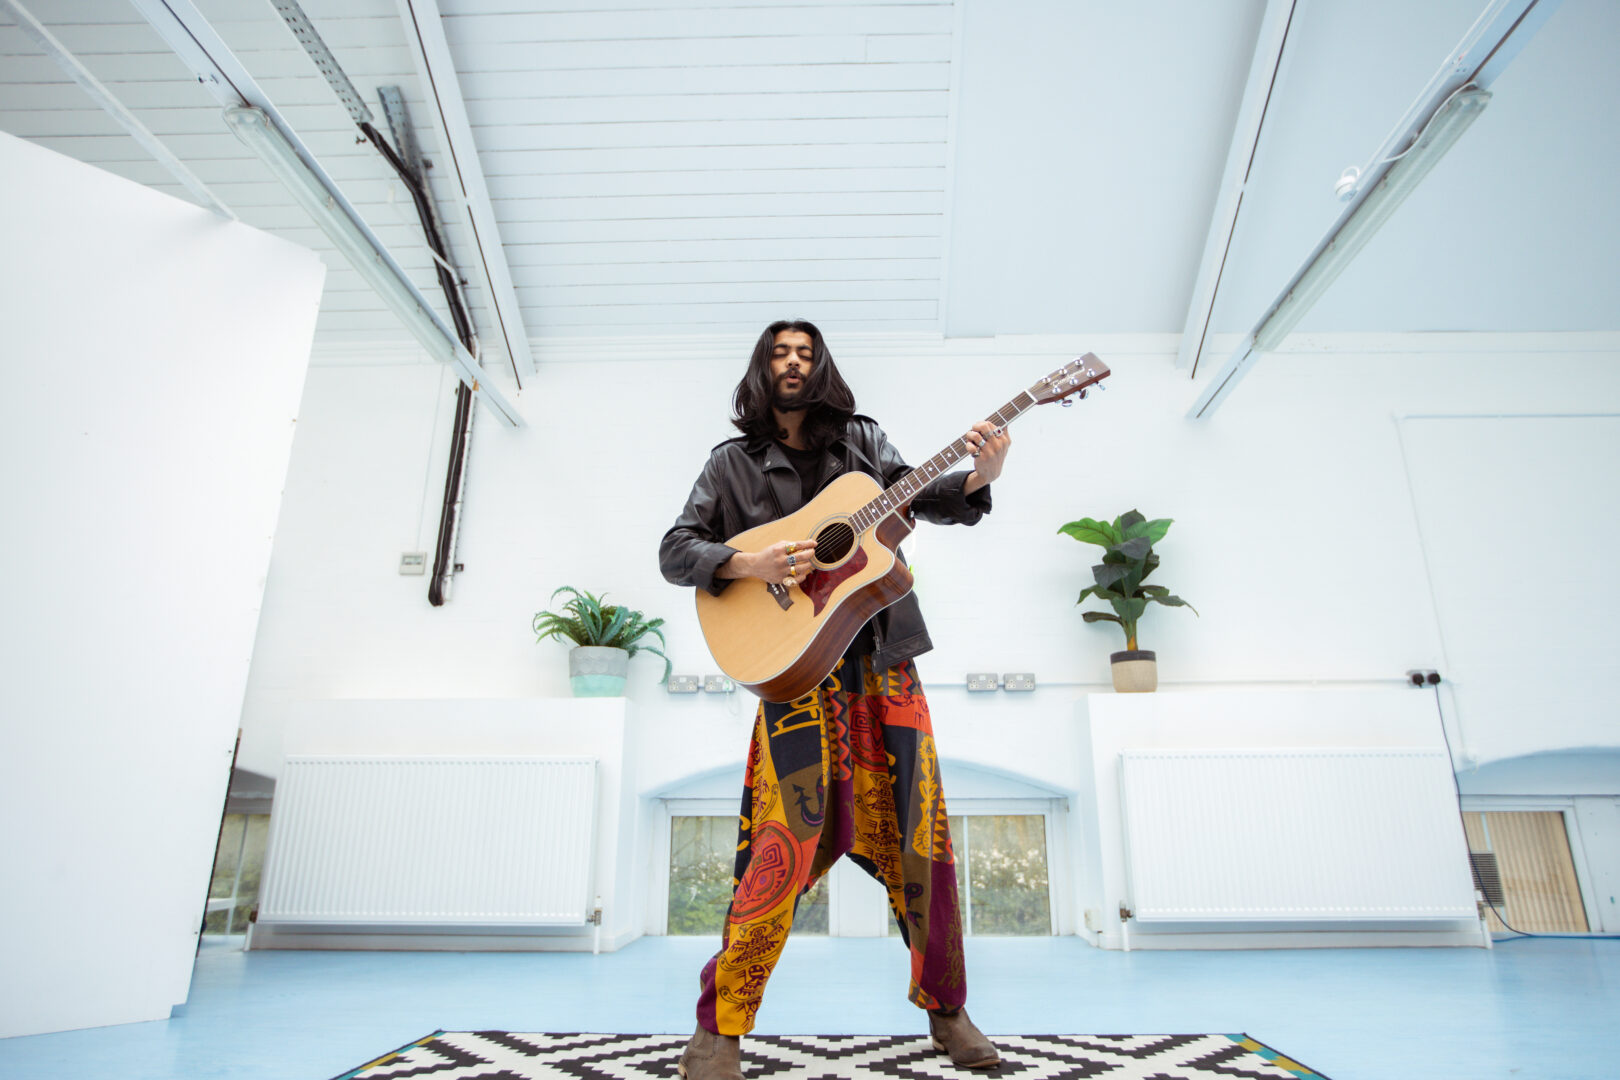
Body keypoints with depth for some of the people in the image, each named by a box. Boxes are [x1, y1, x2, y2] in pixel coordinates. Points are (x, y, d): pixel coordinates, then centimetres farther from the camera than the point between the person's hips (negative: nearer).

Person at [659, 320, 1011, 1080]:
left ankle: (943, 1005, 24)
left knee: (918, 836, 5)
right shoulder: (733, 463, 8)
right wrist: (750, 564, -15)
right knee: (787, 841, -11)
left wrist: (978, 476, -15)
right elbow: (675, 550, 4)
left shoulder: (861, 439, 14)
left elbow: (919, 498, 6)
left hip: (882, 660, 3)